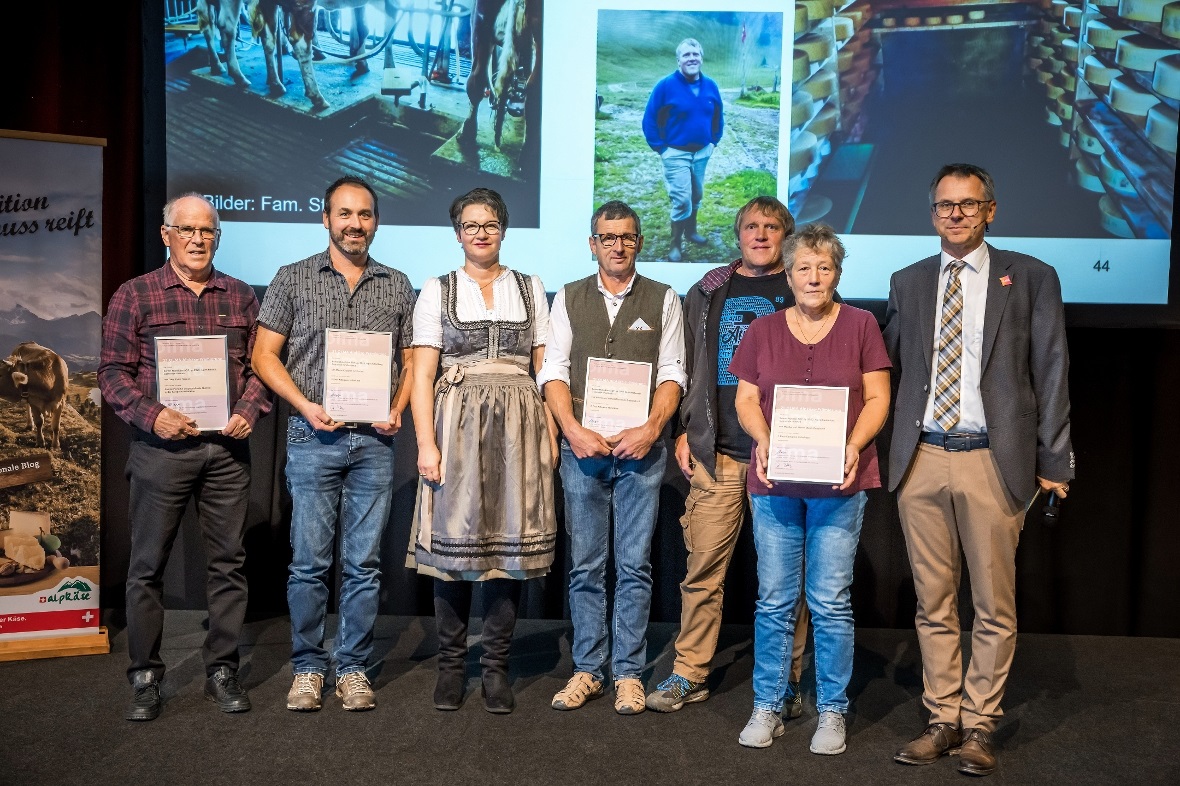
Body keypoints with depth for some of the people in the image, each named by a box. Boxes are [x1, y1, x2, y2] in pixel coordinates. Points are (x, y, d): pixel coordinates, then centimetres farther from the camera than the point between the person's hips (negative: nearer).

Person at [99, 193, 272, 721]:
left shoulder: (241, 297, 12)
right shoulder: (135, 295, 4)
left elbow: (259, 364, 12)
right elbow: (113, 371, 0)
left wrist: (249, 410, -5)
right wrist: (151, 415, -13)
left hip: (227, 448, 2)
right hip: (160, 445, -2)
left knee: (228, 562, 6)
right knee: (148, 566, 3)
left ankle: (222, 671, 18)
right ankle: (145, 678, 16)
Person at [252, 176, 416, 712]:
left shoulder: (397, 286, 11)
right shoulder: (293, 279, 5)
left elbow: (412, 360, 13)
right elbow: (264, 354, 4)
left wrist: (398, 410, -4)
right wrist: (306, 405, -9)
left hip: (375, 442, 2)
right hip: (313, 439, -1)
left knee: (364, 563, 6)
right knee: (309, 561, 2)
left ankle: (354, 668, 17)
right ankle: (307, 668, 16)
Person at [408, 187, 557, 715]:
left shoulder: (530, 289, 13)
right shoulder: (437, 291, 8)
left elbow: (545, 368, 10)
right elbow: (422, 374, 0)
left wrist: (553, 433, 0)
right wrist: (426, 443, -9)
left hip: (518, 426, 1)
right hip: (456, 423, -1)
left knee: (510, 541, 1)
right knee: (453, 540, 0)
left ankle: (496, 666, 13)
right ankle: (451, 663, 15)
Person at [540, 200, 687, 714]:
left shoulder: (663, 300, 8)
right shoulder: (568, 298, 11)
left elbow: (673, 374, 2)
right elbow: (554, 370, 5)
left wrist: (651, 429, -12)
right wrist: (574, 430, -9)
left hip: (640, 447, -1)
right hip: (582, 446, 1)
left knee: (635, 566, 2)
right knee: (585, 566, 6)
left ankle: (628, 672, 13)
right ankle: (588, 670, 16)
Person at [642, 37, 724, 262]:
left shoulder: (710, 86, -1)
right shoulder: (665, 86, -15)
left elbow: (718, 116, 14)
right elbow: (650, 120, -10)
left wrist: (713, 142, 7)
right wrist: (660, 148, -11)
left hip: (702, 153, 5)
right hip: (676, 155, -5)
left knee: (696, 196, 18)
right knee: (682, 201, -8)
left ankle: (691, 231, 39)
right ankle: (675, 246, 5)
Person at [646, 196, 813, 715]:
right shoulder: (707, 294, 14)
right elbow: (685, 368, 17)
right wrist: (684, 431, 9)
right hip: (715, 454, 2)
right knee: (704, 569, 3)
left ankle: (786, 680, 17)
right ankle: (689, 674, 15)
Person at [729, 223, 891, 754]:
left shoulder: (861, 325, 5)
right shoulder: (763, 331, 10)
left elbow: (877, 398, 3)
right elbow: (745, 400, 8)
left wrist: (854, 446, -14)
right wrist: (763, 441, -11)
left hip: (838, 483, -1)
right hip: (775, 481, 2)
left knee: (831, 601, 2)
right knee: (774, 601, 5)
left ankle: (832, 711, 16)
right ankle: (767, 708, 17)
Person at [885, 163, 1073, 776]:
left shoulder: (1030, 278, 4)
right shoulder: (908, 283, 13)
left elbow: (1051, 373, 3)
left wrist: (1052, 461, -1)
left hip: (993, 461, -2)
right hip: (920, 461, 3)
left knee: (993, 606, 4)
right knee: (932, 604, 10)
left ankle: (979, 726, 18)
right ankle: (943, 720, 22)